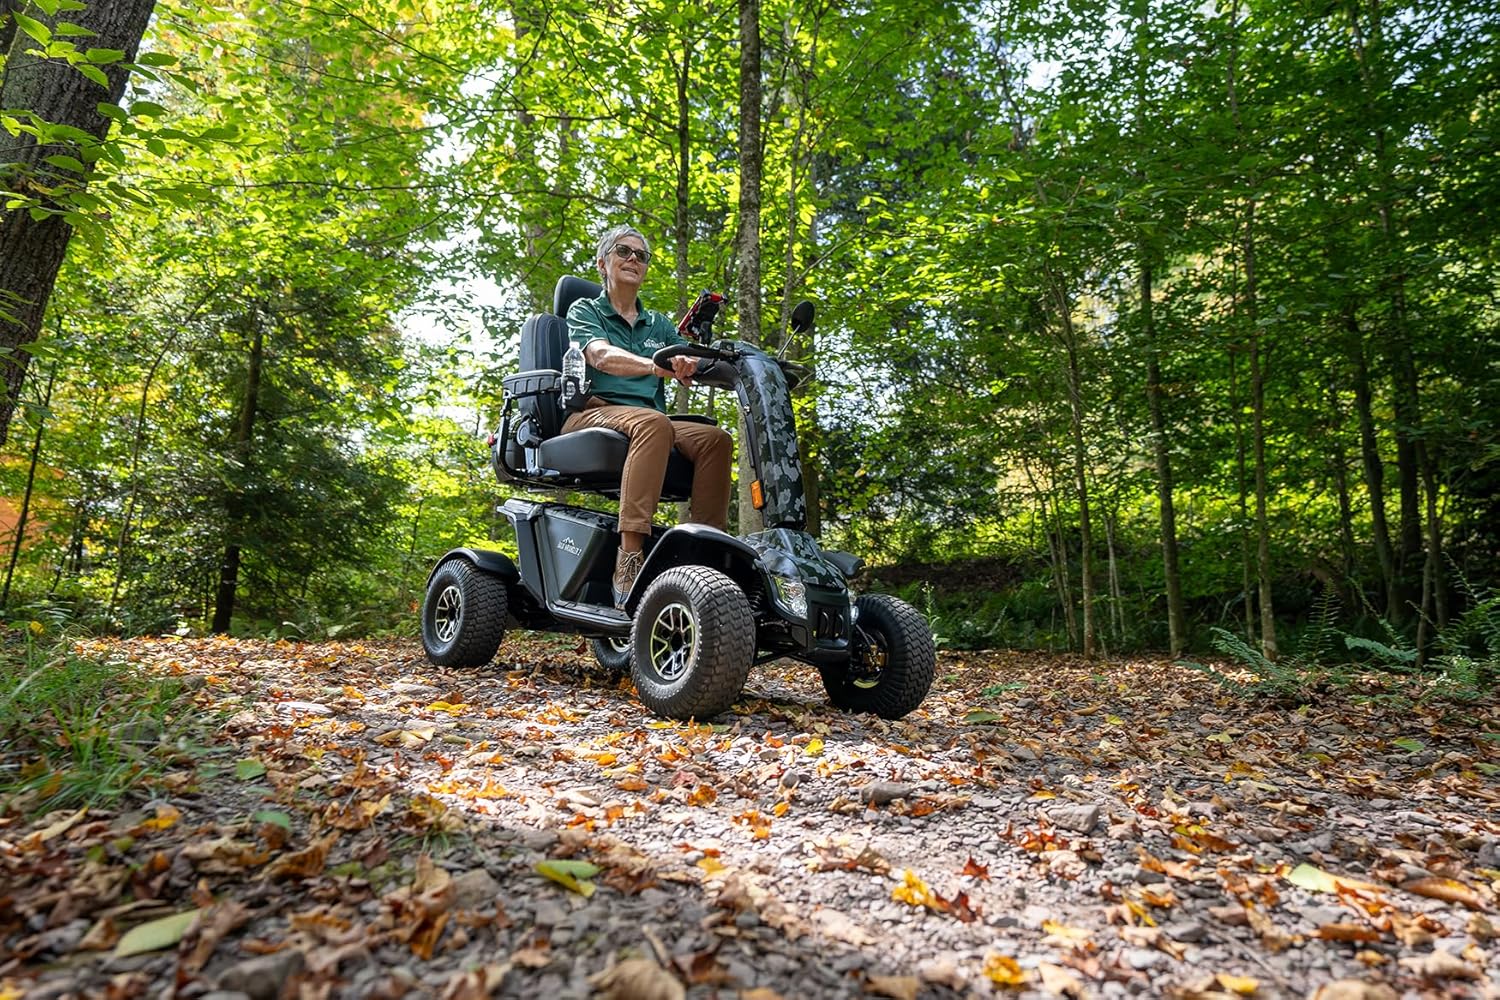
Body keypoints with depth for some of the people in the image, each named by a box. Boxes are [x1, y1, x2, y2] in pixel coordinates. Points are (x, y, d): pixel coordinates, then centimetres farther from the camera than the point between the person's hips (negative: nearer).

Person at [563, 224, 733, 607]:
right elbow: (601, 356, -12)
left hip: (648, 421, 5)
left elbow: (693, 373, 11)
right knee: (653, 423, -37)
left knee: (715, 438, -24)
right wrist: (657, 366, -32)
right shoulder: (585, 311, 12)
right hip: (592, 413, -4)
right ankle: (629, 559, -45)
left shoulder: (659, 323, 25)